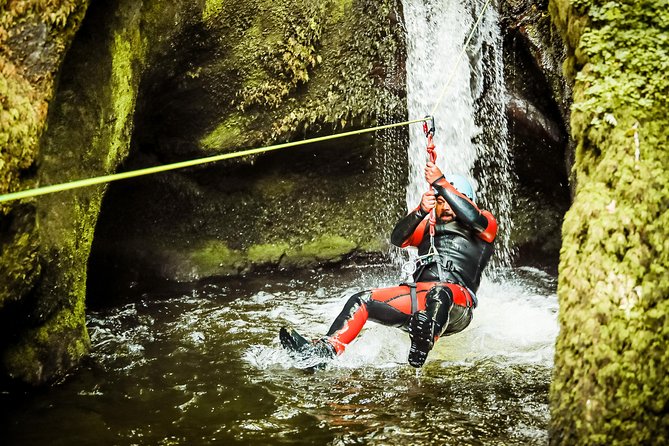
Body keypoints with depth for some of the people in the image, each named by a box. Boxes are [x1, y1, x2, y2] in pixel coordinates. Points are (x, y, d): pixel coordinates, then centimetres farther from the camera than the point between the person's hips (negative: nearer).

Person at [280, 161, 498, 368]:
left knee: (439, 293, -39)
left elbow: (474, 219, -14)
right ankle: (326, 350, -22)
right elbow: (398, 238, 4)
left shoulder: (485, 223, 13)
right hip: (419, 296, 5)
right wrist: (421, 212, -14)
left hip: (456, 306, -5)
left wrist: (441, 183, -15)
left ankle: (422, 347, -61)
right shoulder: (428, 226, 24)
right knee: (361, 301, -7)